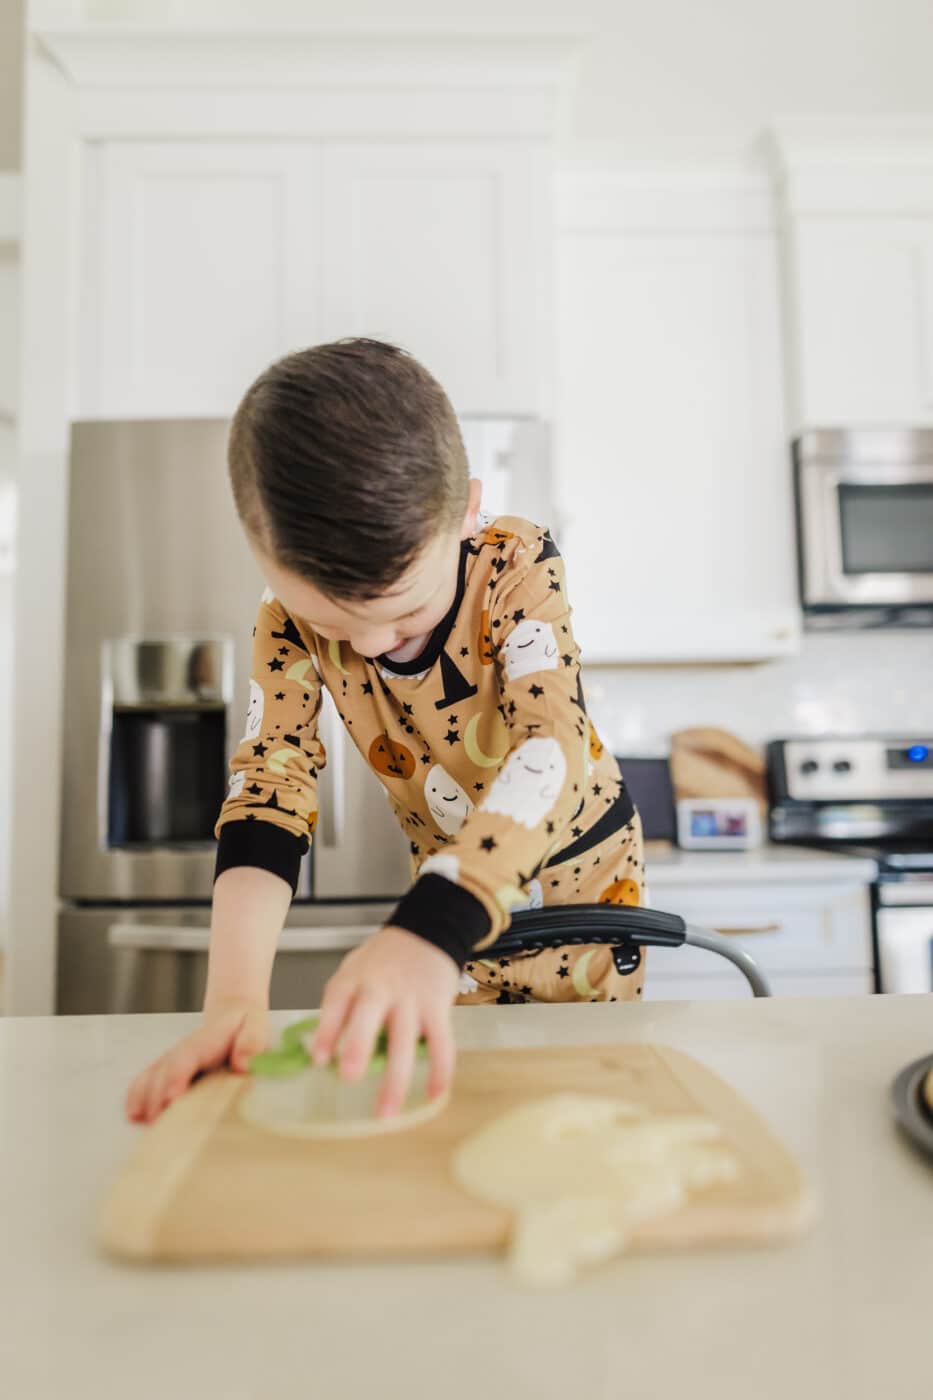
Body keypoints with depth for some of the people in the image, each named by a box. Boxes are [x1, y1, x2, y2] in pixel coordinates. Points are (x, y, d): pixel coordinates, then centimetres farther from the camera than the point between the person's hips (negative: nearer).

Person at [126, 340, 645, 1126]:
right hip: (452, 890, 2)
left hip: (581, 868, -2)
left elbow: (550, 751, -41)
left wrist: (425, 940, -57)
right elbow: (270, 783, -27)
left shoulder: (518, 566, -28)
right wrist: (234, 996, -43)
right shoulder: (291, 624, -20)